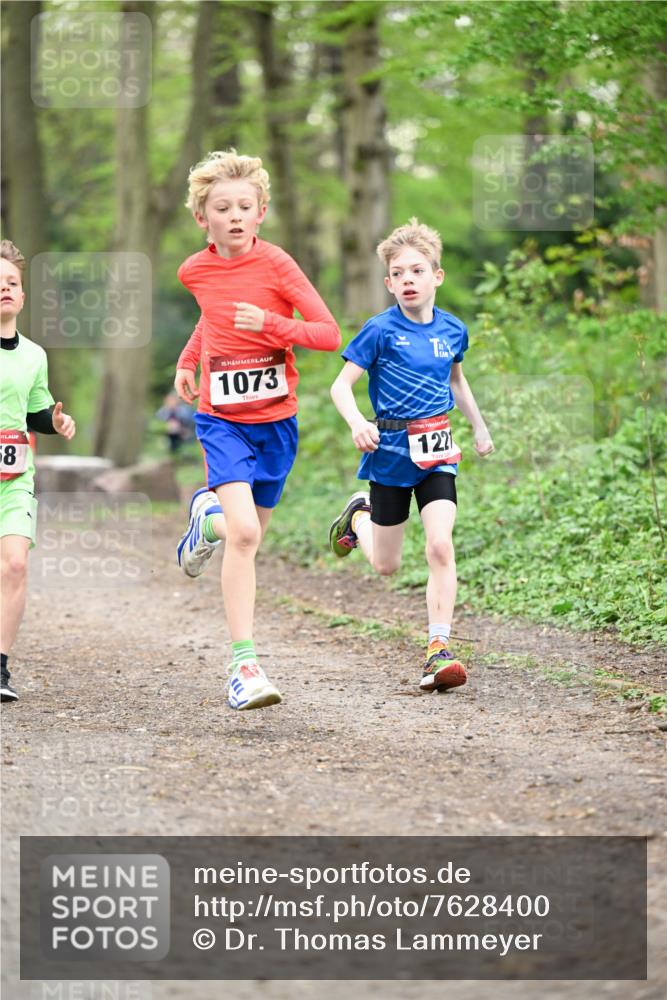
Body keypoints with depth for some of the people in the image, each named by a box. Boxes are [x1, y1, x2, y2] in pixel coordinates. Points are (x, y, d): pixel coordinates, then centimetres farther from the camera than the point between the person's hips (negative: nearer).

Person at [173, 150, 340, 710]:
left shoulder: (275, 265, -11)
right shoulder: (195, 272, -1)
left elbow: (330, 334, -13)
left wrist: (270, 324, -26)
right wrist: (188, 360, 17)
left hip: (276, 418, 0)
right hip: (222, 418, 0)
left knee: (249, 535, 12)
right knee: (243, 531, -19)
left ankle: (208, 518, 49)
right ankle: (244, 665, -15)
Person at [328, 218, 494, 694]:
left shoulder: (453, 330, 4)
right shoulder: (381, 330, -10)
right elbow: (341, 386, -12)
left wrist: (479, 426, 27)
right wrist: (357, 423, -30)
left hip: (436, 453, 2)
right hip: (390, 453, -2)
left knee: (440, 546, -17)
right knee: (387, 566, 10)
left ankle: (439, 649, -15)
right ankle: (360, 515, 44)